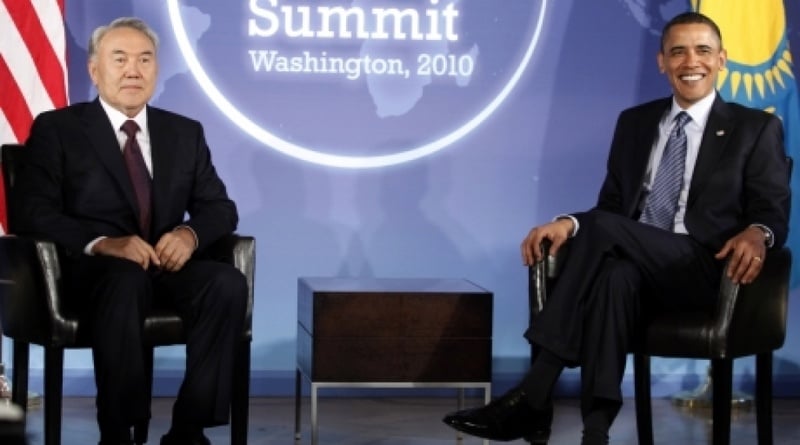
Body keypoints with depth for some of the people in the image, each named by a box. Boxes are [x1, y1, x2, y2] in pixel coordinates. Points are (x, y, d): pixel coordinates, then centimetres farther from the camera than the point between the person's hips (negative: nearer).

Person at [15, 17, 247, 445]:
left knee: (228, 281, -28)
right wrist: (102, 243, -24)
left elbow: (220, 207, 13)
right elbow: (35, 213, -6)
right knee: (126, 279, -39)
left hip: (166, 265, 4)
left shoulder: (185, 132, 18)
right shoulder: (56, 128, 5)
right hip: (94, 269, -4)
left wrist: (190, 233, -12)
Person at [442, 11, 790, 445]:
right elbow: (612, 205, 18)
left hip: (705, 270, -3)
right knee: (613, 274, -37)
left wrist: (758, 234, -25)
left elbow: (774, 212, 1)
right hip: (632, 265, 3)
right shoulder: (634, 122, 20)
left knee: (601, 229, -31)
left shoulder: (756, 128, 9)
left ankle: (532, 394, -34)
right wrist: (568, 224, -6)